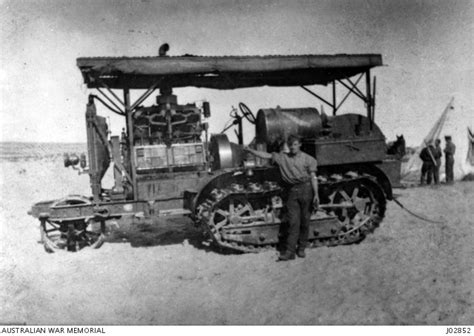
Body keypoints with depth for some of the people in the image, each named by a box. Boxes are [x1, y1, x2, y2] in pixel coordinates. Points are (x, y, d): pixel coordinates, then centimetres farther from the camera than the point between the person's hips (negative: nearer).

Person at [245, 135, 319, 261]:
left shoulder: (308, 159, 3)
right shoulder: (282, 157, 8)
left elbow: (313, 177, 0)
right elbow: (266, 155, 2)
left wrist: (316, 194, -7)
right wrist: (250, 150, -8)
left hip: (306, 189, -1)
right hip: (291, 191, 1)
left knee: (304, 221, 5)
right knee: (293, 222, -2)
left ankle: (301, 248, 18)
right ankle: (289, 251, -2)